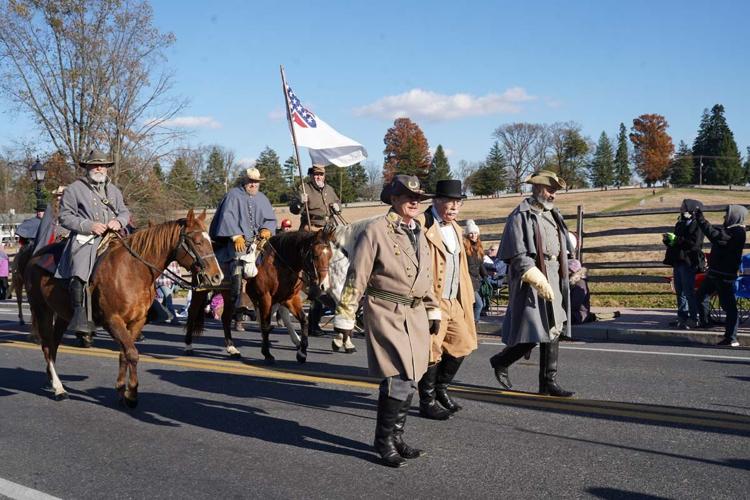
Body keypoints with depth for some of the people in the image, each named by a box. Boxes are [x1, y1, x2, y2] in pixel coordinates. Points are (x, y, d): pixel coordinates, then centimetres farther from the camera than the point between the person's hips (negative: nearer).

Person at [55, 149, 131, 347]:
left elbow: (125, 212, 21)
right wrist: (89, 226, -12)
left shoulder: (114, 190, 24)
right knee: (79, 272, -27)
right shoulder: (74, 189, 7)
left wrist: (118, 221, -4)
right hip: (84, 239, -6)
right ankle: (80, 317, -32)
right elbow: (65, 217, 1)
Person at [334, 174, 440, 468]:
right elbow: (357, 276, -9)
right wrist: (345, 316, -10)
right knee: (399, 378, -12)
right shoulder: (376, 231, -8)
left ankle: (396, 437, 23)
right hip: (387, 313, -7)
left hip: (416, 315, 7)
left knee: (408, 380, 10)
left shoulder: (419, 233, 14)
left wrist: (433, 311, 21)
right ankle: (385, 441, 3)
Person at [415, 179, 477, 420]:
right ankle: (428, 402, 12)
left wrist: (466, 298, 17)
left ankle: (441, 389, 30)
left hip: (454, 301, 9)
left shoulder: (455, 228, 18)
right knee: (431, 350, -2)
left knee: (462, 343, 13)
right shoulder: (422, 226, -12)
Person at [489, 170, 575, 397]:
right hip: (530, 284, -8)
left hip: (554, 283, 8)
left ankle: (548, 382, 14)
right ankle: (500, 362, 19)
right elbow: (518, 257, -16)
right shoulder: (520, 217, -9)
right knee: (531, 336, -7)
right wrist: (539, 282, -21)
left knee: (553, 332, 7)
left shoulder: (553, 215, 15)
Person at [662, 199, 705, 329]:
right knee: (680, 291, 14)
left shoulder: (696, 225, -11)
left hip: (688, 262, -9)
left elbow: (694, 244, -22)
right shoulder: (680, 224, 15)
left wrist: (676, 239, -20)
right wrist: (668, 240, 1)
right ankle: (682, 317, 23)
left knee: (689, 292, -5)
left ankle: (693, 320, 1)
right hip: (677, 261, 9)